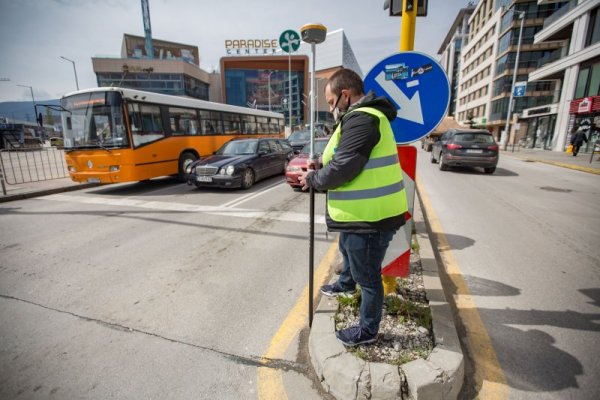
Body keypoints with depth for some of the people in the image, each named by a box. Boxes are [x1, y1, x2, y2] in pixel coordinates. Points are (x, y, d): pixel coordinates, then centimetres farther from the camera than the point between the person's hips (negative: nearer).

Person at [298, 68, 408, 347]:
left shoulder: (360, 119, -21)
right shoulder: (364, 116, 14)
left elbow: (342, 169, -26)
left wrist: (312, 179, -9)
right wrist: (319, 169, 8)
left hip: (370, 216, -11)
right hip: (366, 211, 11)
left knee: (367, 276, 7)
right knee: (347, 248, 33)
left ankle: (367, 331, 29)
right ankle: (346, 283, 61)